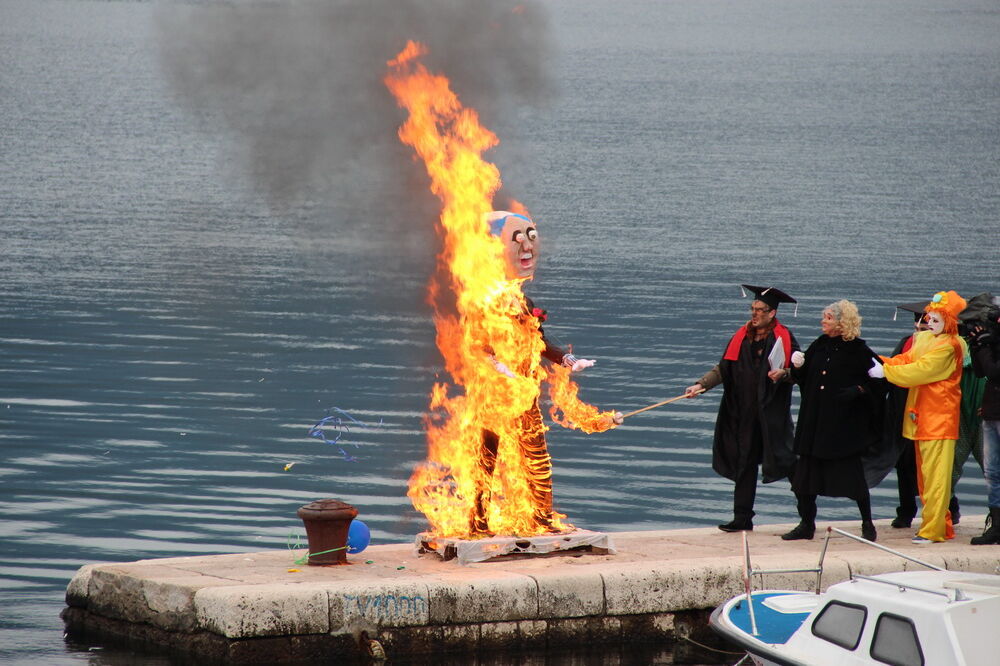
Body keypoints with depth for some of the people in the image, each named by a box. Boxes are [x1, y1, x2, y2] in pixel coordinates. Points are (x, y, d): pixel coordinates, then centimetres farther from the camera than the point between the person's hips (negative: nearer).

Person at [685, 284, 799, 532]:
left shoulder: (784, 338, -3)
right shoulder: (741, 337, 9)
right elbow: (723, 369, 9)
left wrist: (783, 374, -24)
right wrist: (701, 384, -5)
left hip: (772, 413, -4)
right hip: (744, 414, 4)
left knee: (781, 460, -6)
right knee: (745, 464, 6)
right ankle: (742, 518, 11)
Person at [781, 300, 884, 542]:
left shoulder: (857, 350, -6)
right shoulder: (819, 346, 9)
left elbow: (876, 379, -4)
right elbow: (803, 378, 15)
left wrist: (858, 390, -19)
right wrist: (798, 367, -5)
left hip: (845, 422, -6)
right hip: (815, 420, 6)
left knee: (852, 474, -1)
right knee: (806, 473, 4)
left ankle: (867, 524, 11)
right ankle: (806, 524, 13)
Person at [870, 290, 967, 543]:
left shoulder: (949, 346, -13)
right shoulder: (923, 338, 14)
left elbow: (920, 370, -19)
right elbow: (906, 361, 9)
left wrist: (885, 371, -15)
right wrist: (879, 362, -7)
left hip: (939, 418, -9)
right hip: (921, 417, 9)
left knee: (935, 475, -8)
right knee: (924, 474, 12)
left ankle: (933, 529, -8)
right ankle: (940, 523, 19)